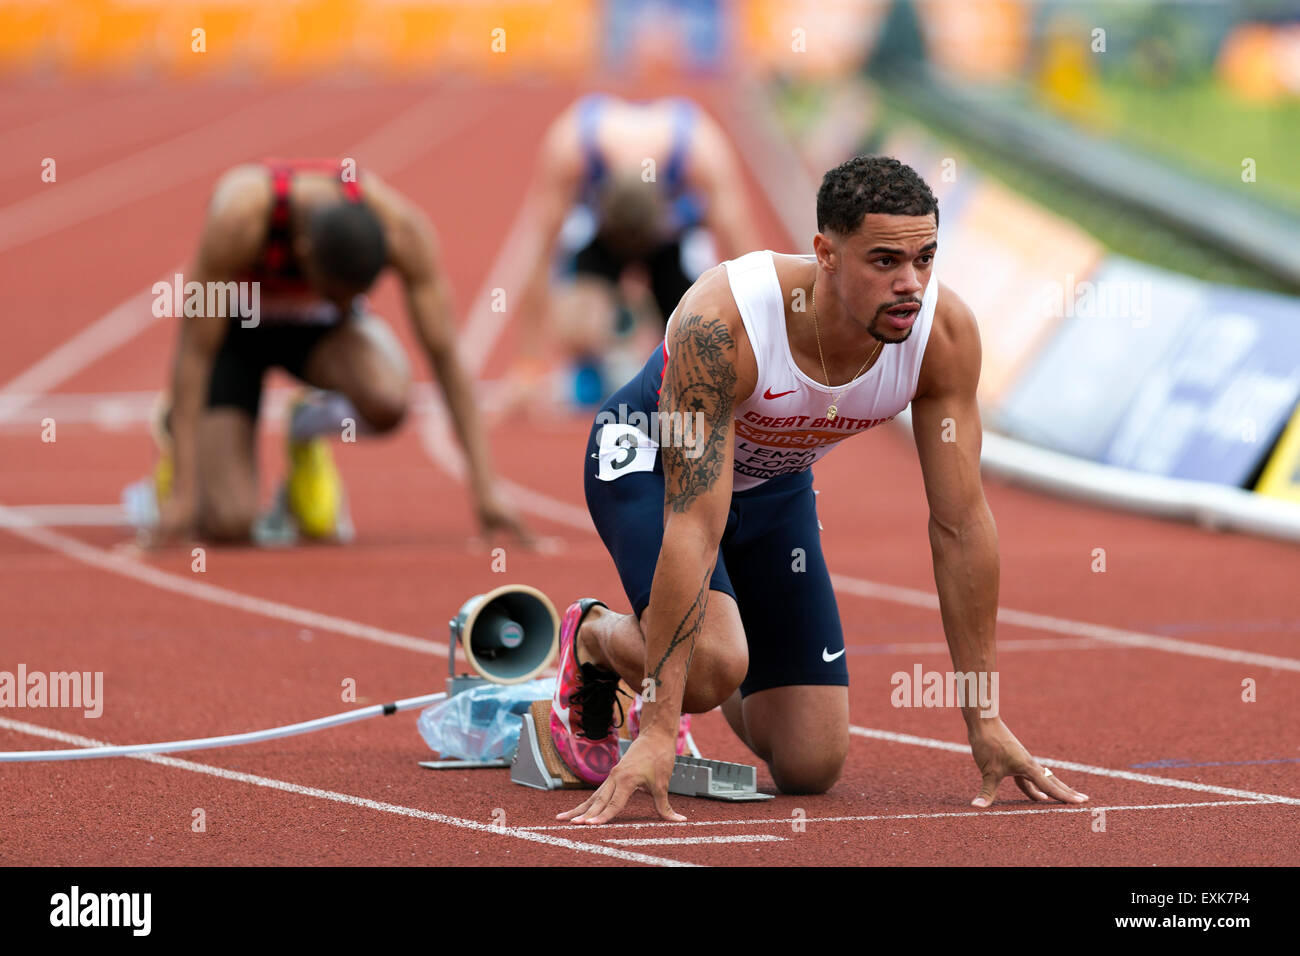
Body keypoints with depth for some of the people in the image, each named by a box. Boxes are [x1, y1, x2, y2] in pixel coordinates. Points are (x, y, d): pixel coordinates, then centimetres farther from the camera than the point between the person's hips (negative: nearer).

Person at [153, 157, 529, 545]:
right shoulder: (238, 218, -39)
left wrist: (485, 490, -24)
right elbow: (194, 351, -31)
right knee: (228, 523, -20)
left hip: (320, 324, 2)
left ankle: (308, 430, 2)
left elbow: (445, 356, -23)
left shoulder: (401, 227, -31)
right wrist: (181, 493, -32)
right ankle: (181, 435, 16)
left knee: (386, 400, -35)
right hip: (235, 327, -2)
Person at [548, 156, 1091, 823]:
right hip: (648, 460, -5)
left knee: (811, 766, 0)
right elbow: (694, 529, -42)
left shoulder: (945, 332, -28)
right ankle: (592, 639, 3)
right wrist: (656, 733, -43)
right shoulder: (723, 324, -40)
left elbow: (961, 524, -20)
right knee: (713, 664, -34)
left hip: (773, 484, 5)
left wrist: (984, 718, -19)